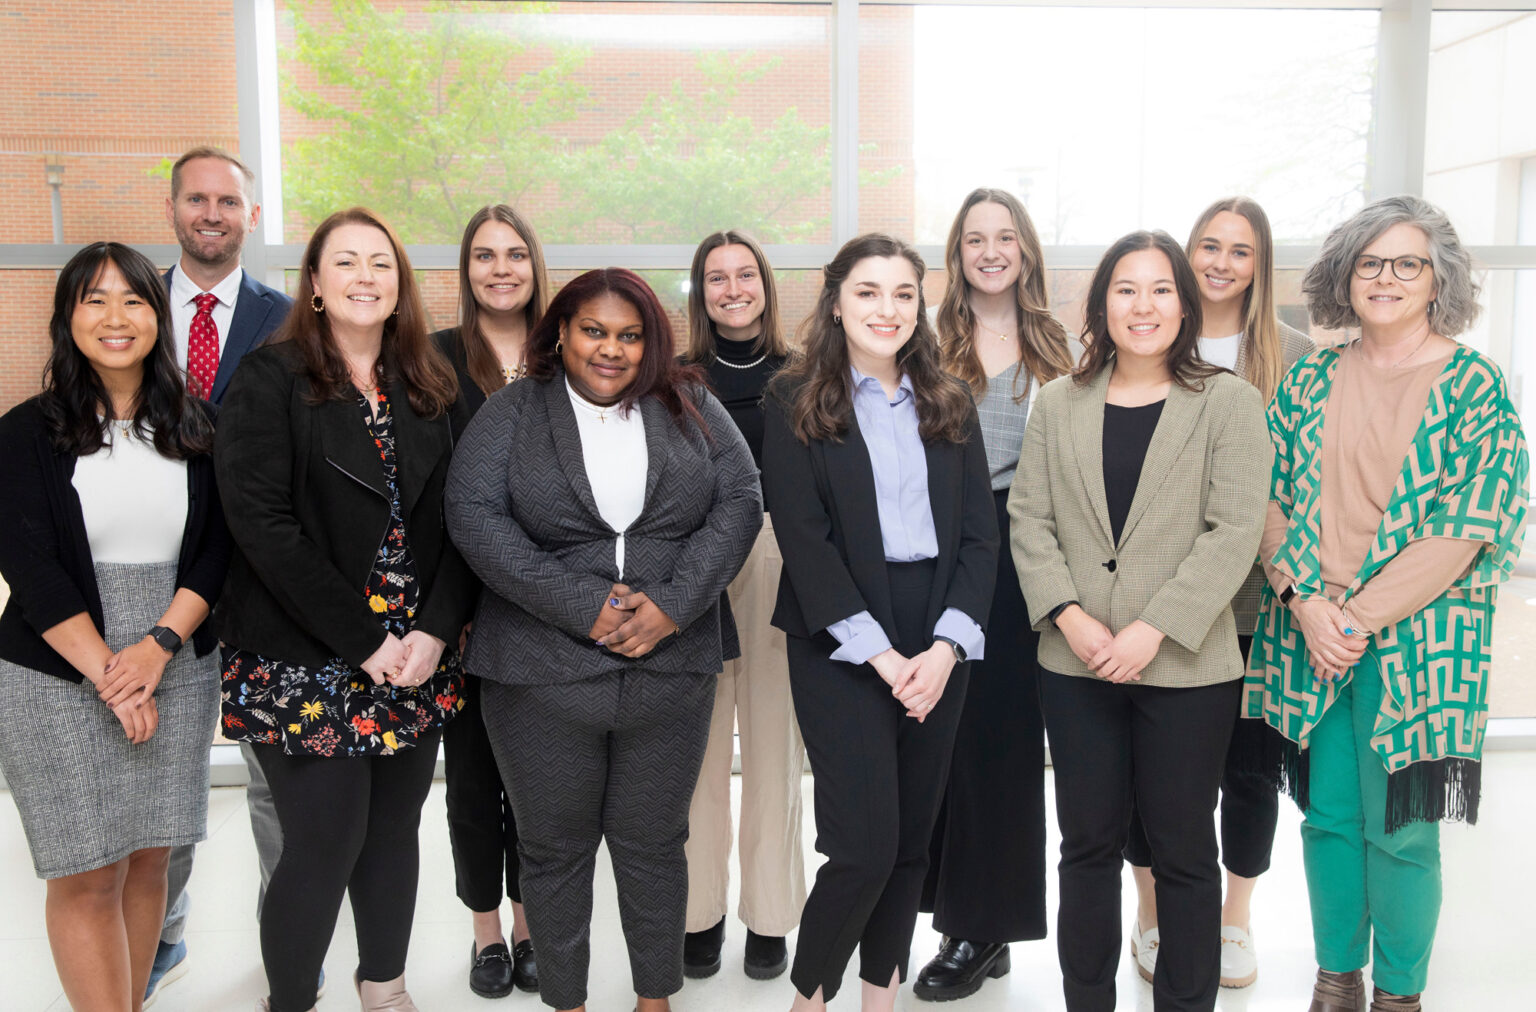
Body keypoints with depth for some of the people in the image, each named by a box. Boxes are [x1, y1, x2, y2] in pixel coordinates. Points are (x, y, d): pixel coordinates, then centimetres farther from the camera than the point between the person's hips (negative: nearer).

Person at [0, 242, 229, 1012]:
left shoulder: (195, 429, 6)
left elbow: (215, 549, 2)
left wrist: (158, 648, -11)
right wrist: (109, 675, -12)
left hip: (176, 671, 3)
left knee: (149, 860, 10)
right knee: (88, 876, 1)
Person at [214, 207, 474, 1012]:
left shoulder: (430, 389, 9)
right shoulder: (270, 381, -4)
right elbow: (262, 524, -13)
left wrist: (436, 630, -10)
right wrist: (361, 641, -16)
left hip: (416, 661, 4)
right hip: (306, 663, -4)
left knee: (394, 830, 13)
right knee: (325, 844, 0)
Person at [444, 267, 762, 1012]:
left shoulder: (691, 408, 6)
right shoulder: (510, 414, 1)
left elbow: (740, 502, -1)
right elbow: (475, 517, -10)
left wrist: (674, 604, -15)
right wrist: (582, 608, -18)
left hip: (670, 667, 1)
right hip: (542, 673, -1)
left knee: (653, 842, 14)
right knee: (554, 848, 13)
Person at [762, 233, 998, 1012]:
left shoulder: (949, 406, 11)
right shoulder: (794, 403, -1)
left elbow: (979, 533, 6)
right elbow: (803, 538, -8)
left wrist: (946, 646, -7)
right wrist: (880, 653, -13)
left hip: (938, 647, 4)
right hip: (842, 647, -4)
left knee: (912, 839, 10)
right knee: (866, 845, -8)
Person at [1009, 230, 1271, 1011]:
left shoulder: (1229, 403, -1)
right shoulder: (1058, 403, 8)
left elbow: (1235, 530, -9)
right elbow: (1029, 519, 4)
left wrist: (1153, 630, -16)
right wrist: (1069, 615, -10)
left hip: (1186, 667, -2)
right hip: (1075, 665, 3)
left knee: (1182, 848, 9)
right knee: (1088, 842, 12)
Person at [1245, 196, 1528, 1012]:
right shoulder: (1310, 381, 7)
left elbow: (1468, 528, -10)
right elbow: (1267, 498, 5)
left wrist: (1361, 616, -15)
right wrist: (1304, 600, -10)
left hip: (1415, 637, -3)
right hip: (1307, 634, 3)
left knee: (1399, 826, 5)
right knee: (1327, 813, 12)